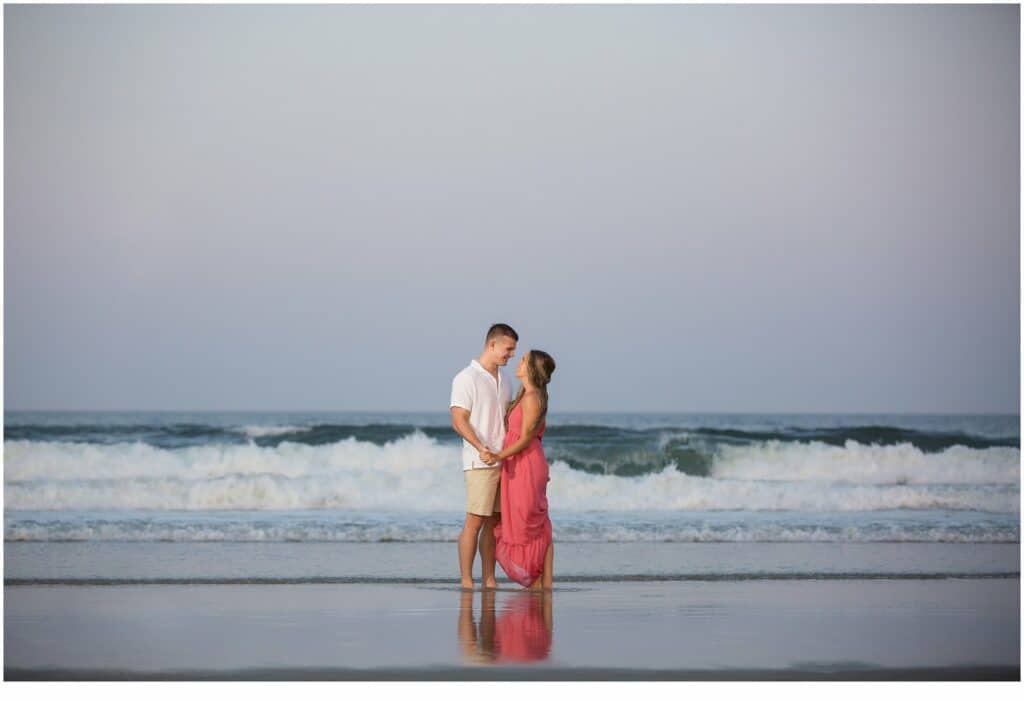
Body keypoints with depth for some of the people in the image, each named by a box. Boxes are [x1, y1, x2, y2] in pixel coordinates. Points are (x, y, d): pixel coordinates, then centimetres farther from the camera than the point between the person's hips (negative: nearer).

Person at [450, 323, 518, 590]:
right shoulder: (467, 378, -7)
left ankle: (489, 580, 10)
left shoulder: (503, 380, 16)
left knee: (493, 522, 7)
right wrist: (481, 448, -26)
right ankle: (466, 581, -7)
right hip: (480, 463, -7)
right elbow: (459, 421, -13)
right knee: (475, 521, -9)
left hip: (504, 461, 7)